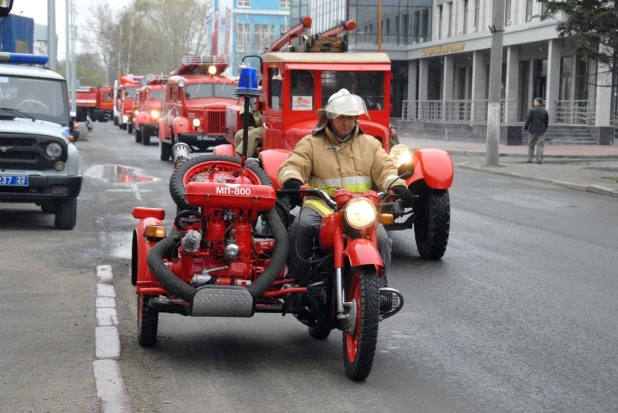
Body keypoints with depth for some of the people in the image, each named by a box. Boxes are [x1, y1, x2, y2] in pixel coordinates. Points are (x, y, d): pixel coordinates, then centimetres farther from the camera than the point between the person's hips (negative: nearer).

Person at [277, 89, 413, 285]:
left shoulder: (370, 144, 18)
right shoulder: (311, 143, 9)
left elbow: (385, 169, 9)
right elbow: (292, 166, -2)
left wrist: (397, 186, -14)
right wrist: (291, 181, -27)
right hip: (320, 205, -2)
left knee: (381, 239, -20)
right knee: (301, 226, -31)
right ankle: (295, 281, -17)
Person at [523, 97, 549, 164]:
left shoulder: (532, 110, -6)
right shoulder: (545, 111, 6)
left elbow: (528, 120, -9)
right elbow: (547, 121, 9)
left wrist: (525, 127, 2)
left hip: (533, 130, -2)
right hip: (542, 130, 2)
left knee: (531, 144, 8)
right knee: (540, 145, 2)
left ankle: (530, 159, 7)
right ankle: (539, 159, -7)